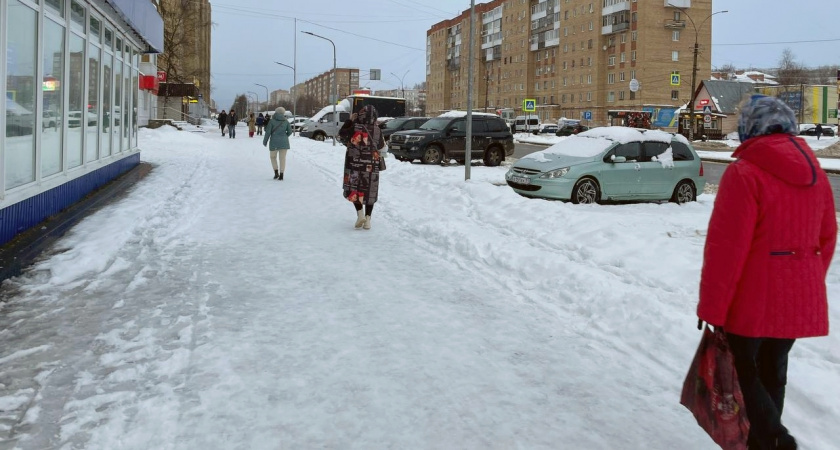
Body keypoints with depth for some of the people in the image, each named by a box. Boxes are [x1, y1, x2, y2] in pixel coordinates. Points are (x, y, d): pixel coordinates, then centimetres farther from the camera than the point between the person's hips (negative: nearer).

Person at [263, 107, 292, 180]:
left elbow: (268, 132, -7)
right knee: (282, 158, 5)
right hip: (284, 142, 2)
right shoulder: (286, 121, 2)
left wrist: (265, 141, 4)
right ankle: (281, 176, 1)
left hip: (274, 142, -2)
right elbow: (290, 131, 5)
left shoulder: (272, 121, -5)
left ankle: (276, 172, 3)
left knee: (273, 157, 16)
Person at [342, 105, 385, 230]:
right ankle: (367, 219, 11)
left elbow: (341, 133, 6)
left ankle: (360, 214, -3)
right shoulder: (377, 130, -8)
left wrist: (349, 121, 16)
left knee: (353, 190, 13)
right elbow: (381, 146, 7)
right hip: (371, 167, 2)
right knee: (369, 193, 12)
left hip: (354, 165, -2)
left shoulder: (353, 128, -13)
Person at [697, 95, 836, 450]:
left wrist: (711, 308, -14)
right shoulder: (816, 174, 7)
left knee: (742, 369, 7)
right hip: (801, 300, 7)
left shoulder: (745, 173, -16)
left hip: (753, 300, -7)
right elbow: (826, 239, 13)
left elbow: (726, 247, -19)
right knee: (772, 371, 18)